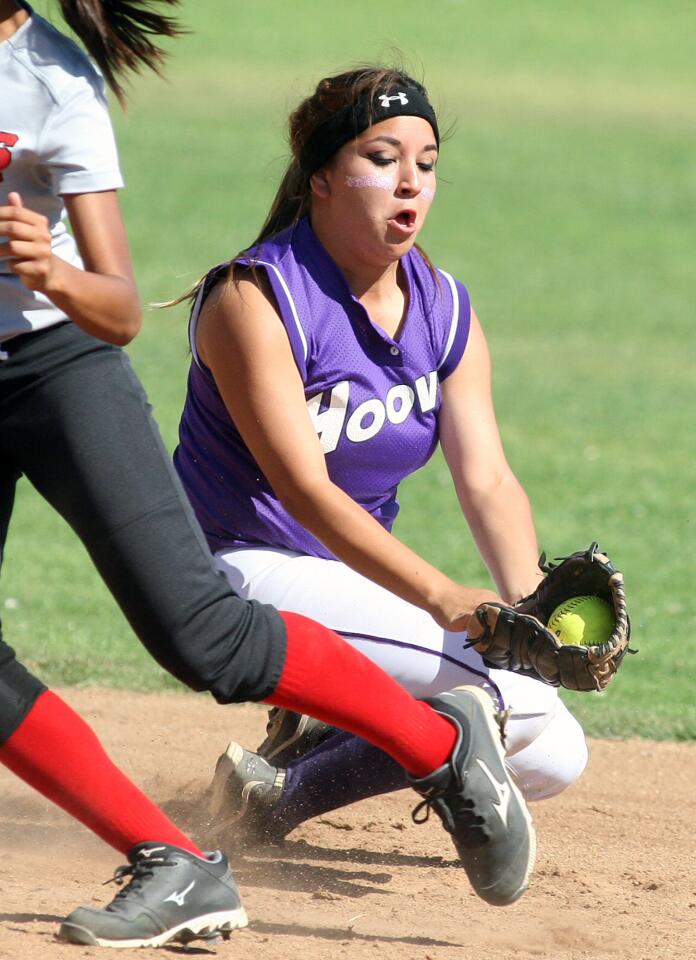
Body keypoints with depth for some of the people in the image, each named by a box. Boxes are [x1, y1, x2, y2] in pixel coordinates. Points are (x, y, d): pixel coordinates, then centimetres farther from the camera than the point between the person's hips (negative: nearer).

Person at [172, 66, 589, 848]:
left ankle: (282, 790, 6)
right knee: (521, 698, -23)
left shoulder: (444, 309, 4)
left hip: (362, 575, 8)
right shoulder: (255, 299, -17)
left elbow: (487, 480, -6)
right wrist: (444, 601, -38)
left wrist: (528, 600, -28)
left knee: (553, 754, -2)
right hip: (246, 572, -8)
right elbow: (304, 489, -27)